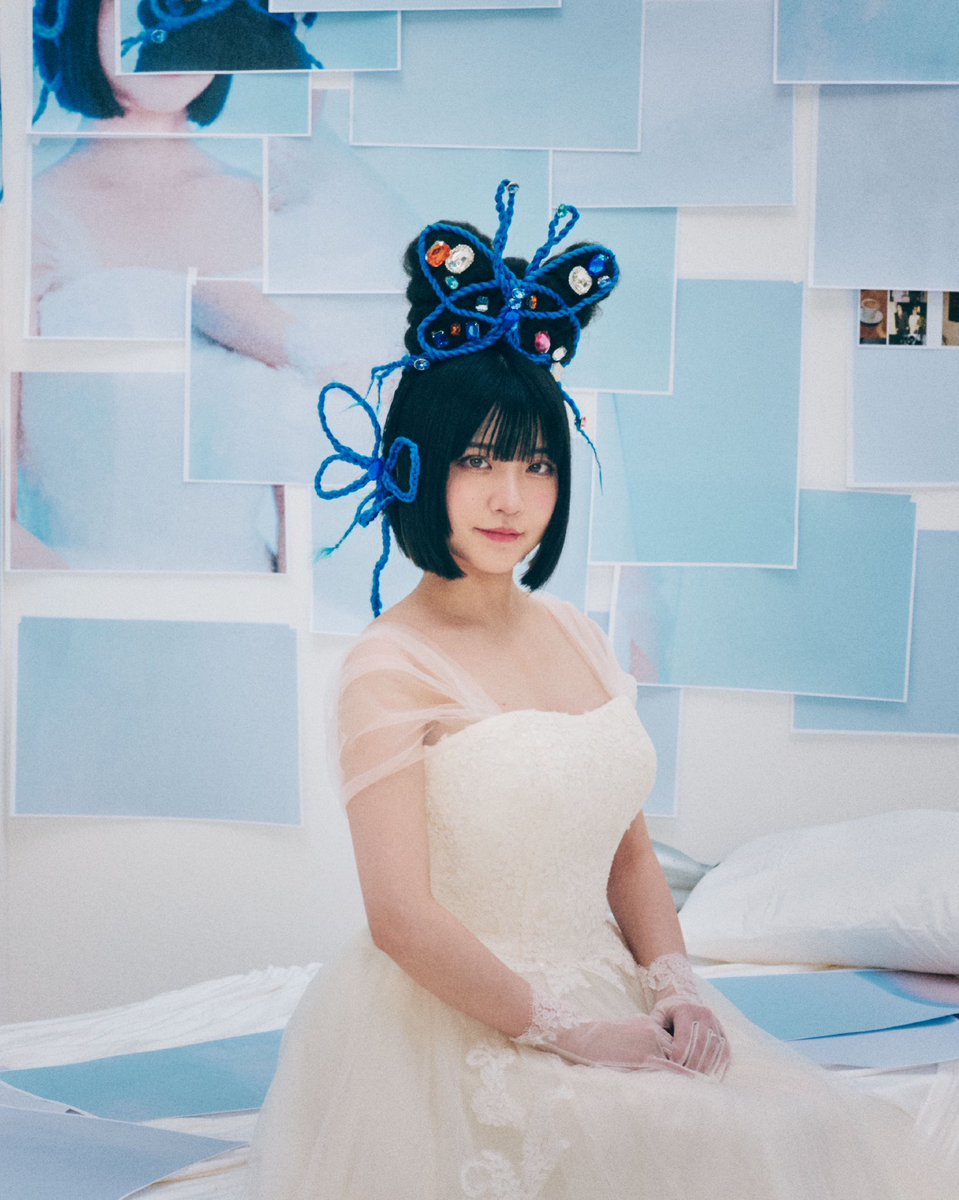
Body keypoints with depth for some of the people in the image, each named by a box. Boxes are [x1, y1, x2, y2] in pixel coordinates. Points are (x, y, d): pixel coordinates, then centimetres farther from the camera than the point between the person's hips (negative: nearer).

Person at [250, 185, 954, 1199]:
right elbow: (402, 916, -16)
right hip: (461, 1033, -6)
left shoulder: (575, 636, 10)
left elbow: (629, 853, 13)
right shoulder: (390, 667, -11)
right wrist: (561, 1027, -13)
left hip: (605, 1009, 7)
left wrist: (672, 986, -2)